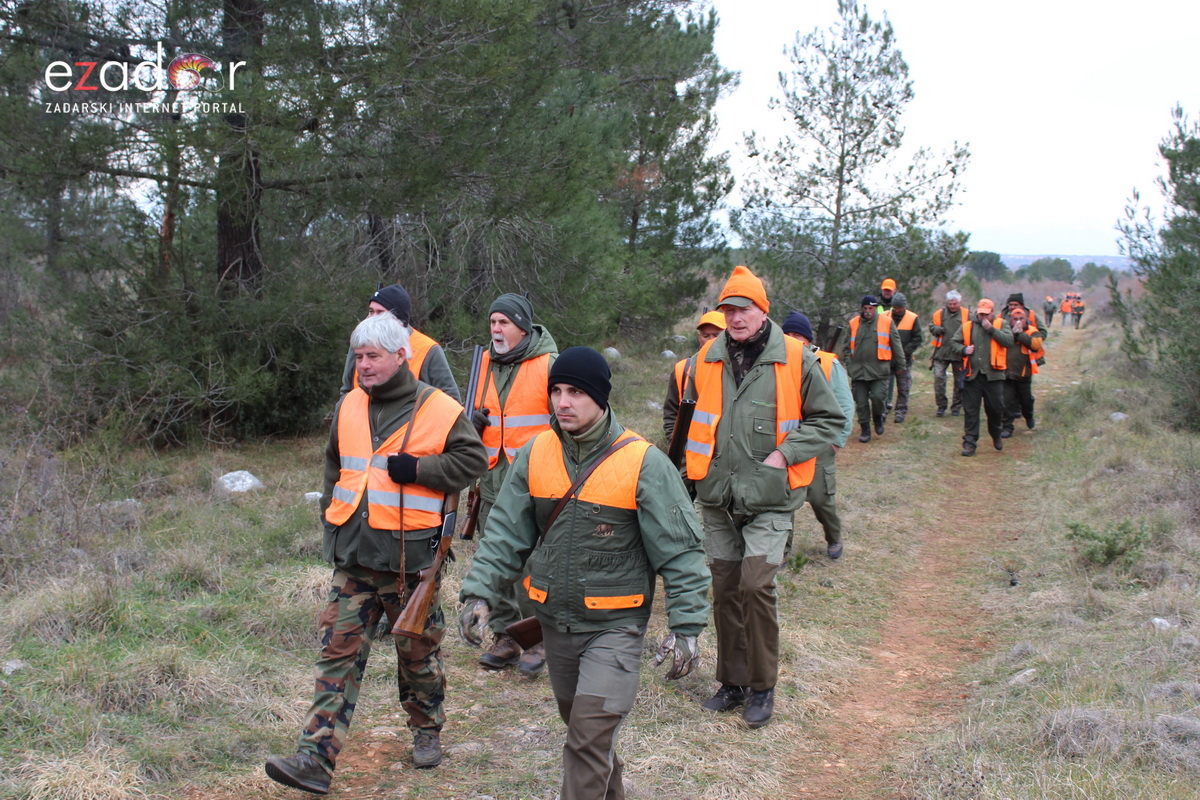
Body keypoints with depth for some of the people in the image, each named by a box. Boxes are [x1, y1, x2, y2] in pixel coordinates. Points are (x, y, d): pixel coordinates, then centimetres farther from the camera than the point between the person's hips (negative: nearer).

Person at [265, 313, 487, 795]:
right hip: (352, 554, 4)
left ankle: (427, 730, 33)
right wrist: (331, 518, 18)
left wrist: (418, 470, -16)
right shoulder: (348, 407, 10)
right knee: (339, 651, 0)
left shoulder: (439, 409, -7)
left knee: (418, 651, 11)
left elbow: (472, 460, -5)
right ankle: (316, 759, -2)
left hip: (409, 554, -4)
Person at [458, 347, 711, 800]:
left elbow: (680, 551, -12)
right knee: (577, 722, 22)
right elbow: (505, 532, 3)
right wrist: (480, 592, -8)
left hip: (616, 624, -5)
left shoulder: (644, 463, -16)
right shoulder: (536, 455, -2)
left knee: (590, 737, -12)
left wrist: (686, 627, -16)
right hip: (555, 621, 5)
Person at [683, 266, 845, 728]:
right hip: (718, 498, 4)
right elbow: (691, 418, 22)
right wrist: (697, 465, 10)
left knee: (755, 586, -13)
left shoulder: (794, 360, -6)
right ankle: (732, 682, 25)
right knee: (724, 590, 10)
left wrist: (785, 453, -11)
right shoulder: (707, 360, 6)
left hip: (769, 498, -4)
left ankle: (762, 687, 5)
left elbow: (829, 420, 0)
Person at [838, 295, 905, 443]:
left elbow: (896, 345, 8)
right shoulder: (854, 323, 7)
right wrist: (848, 364, 5)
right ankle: (865, 430, 15)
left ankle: (878, 418, 19)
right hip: (858, 369, 2)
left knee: (877, 397, -12)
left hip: (879, 369, -2)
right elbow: (846, 346, 14)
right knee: (861, 402, 2)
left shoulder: (886, 322, 3)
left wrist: (901, 365, 10)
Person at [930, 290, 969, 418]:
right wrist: (937, 329, -7)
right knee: (938, 377, -11)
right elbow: (932, 328, 15)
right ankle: (941, 405, 1)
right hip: (942, 352, 1)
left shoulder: (967, 315, 3)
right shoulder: (939, 314, 8)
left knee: (959, 381, 6)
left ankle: (956, 407, 19)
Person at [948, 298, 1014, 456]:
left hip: (993, 374, -1)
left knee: (996, 408, 6)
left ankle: (996, 435, 33)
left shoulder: (1001, 324, 7)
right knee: (970, 410, 0)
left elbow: (1008, 340, -9)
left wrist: (991, 329, -13)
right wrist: (963, 350, -8)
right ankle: (969, 443, 5)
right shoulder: (967, 326, 9)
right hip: (972, 374, 1)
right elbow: (953, 342, 11)